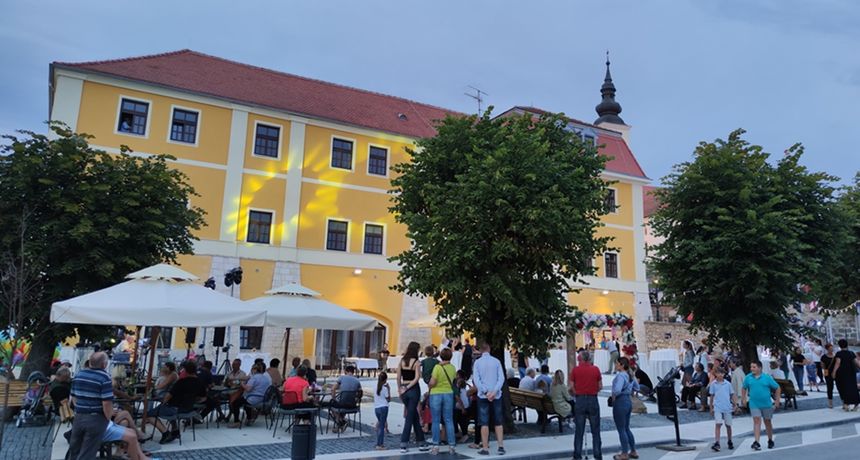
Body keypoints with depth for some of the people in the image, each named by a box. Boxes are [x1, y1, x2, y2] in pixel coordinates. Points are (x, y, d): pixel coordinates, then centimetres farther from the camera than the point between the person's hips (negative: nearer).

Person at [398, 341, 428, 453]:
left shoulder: (401, 361, 3)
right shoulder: (416, 362, -9)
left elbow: (398, 377, 3)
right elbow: (416, 378, -16)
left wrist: (400, 389, 9)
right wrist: (408, 388, -11)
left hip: (404, 390, 5)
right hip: (414, 389, -5)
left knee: (415, 416, 16)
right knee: (410, 417, 2)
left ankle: (421, 442, 22)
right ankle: (403, 444, 0)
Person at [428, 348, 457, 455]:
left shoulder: (437, 367, -13)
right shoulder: (452, 368, 0)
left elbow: (432, 383, -16)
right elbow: (453, 380, 6)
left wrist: (429, 386, 4)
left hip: (436, 394, -3)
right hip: (448, 394, 3)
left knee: (436, 421, 5)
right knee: (449, 421, 9)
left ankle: (435, 446, 8)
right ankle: (451, 446, 10)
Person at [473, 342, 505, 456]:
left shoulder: (478, 362, -3)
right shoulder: (496, 361, 0)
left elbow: (476, 379, -10)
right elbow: (501, 378, -7)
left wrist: (485, 392, -12)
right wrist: (494, 392, -12)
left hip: (483, 396, -1)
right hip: (496, 395, 1)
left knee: (484, 422, 3)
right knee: (498, 422, 10)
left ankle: (485, 448, 5)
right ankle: (501, 446, 9)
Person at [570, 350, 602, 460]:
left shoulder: (575, 370, -3)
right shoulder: (595, 369, -1)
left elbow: (571, 387, -3)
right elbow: (600, 386, 3)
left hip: (580, 400, 0)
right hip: (593, 400, 0)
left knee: (579, 431, 8)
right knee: (595, 430, 9)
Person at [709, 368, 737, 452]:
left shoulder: (728, 384, 2)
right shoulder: (713, 384, 0)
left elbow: (732, 394, 7)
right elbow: (711, 396, 6)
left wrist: (735, 404, -3)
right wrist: (711, 408, 8)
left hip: (727, 408, 2)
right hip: (717, 408, -2)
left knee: (728, 425, 13)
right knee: (718, 424, -12)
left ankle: (729, 442, 31)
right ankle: (716, 443, -14)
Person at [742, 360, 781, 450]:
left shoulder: (767, 377, -7)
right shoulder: (748, 378, -2)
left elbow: (777, 388, 2)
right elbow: (744, 388, 12)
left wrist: (777, 400, 1)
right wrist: (743, 398, 6)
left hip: (767, 404, 0)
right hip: (754, 404, 0)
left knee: (768, 422, 15)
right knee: (757, 421, -10)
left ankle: (770, 441, 34)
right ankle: (756, 443, -14)